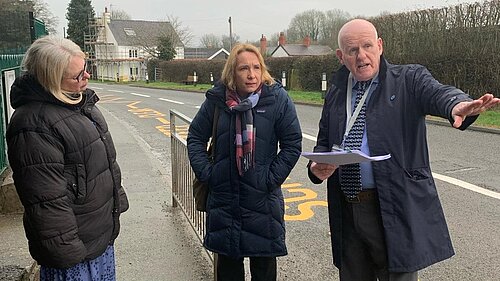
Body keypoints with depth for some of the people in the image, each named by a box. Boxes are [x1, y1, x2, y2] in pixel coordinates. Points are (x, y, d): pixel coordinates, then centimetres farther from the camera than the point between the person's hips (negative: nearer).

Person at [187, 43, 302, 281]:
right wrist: (205, 172, -2)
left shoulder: (278, 98, -8)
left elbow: (292, 144, -4)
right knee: (227, 261, 17)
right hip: (223, 196, 2)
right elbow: (195, 138, 8)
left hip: (262, 197, -2)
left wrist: (272, 178, -10)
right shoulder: (216, 99, -2)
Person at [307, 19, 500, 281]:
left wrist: (457, 105, -45)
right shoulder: (336, 93, 11)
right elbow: (323, 142, 18)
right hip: (346, 213, 4)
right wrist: (316, 167, -4)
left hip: (395, 210, -4)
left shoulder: (409, 80, 0)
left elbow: (436, 93, -21)